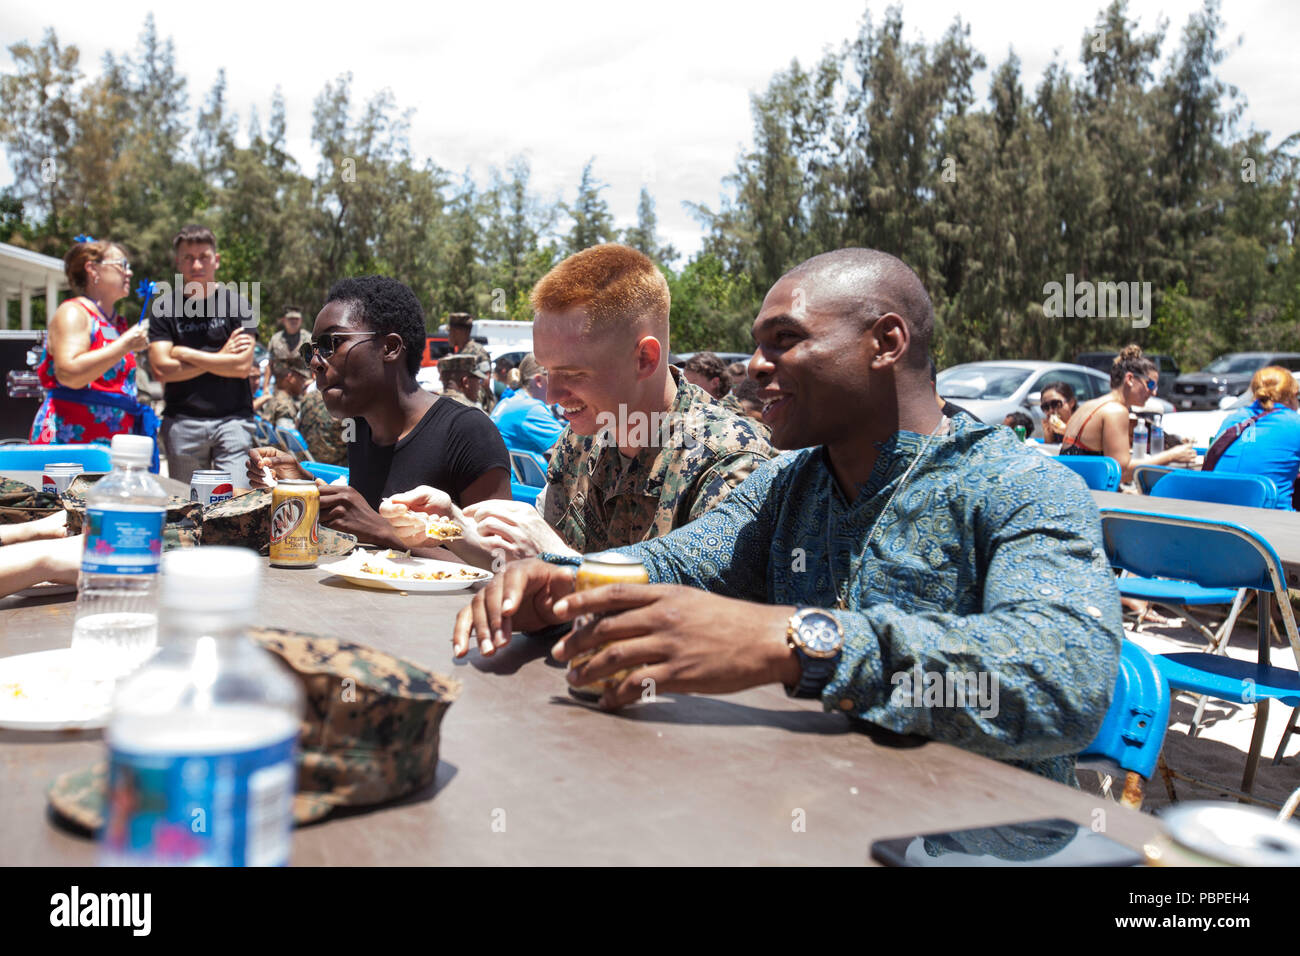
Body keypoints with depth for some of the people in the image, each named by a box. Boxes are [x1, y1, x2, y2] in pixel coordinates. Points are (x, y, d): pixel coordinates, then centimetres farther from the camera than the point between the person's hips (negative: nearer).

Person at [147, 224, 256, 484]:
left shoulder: (236, 303, 3)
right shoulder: (164, 307, 7)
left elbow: (243, 366, -8)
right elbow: (162, 369, -3)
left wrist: (185, 353, -4)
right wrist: (219, 358, -4)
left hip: (232, 418, -2)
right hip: (181, 421, 2)